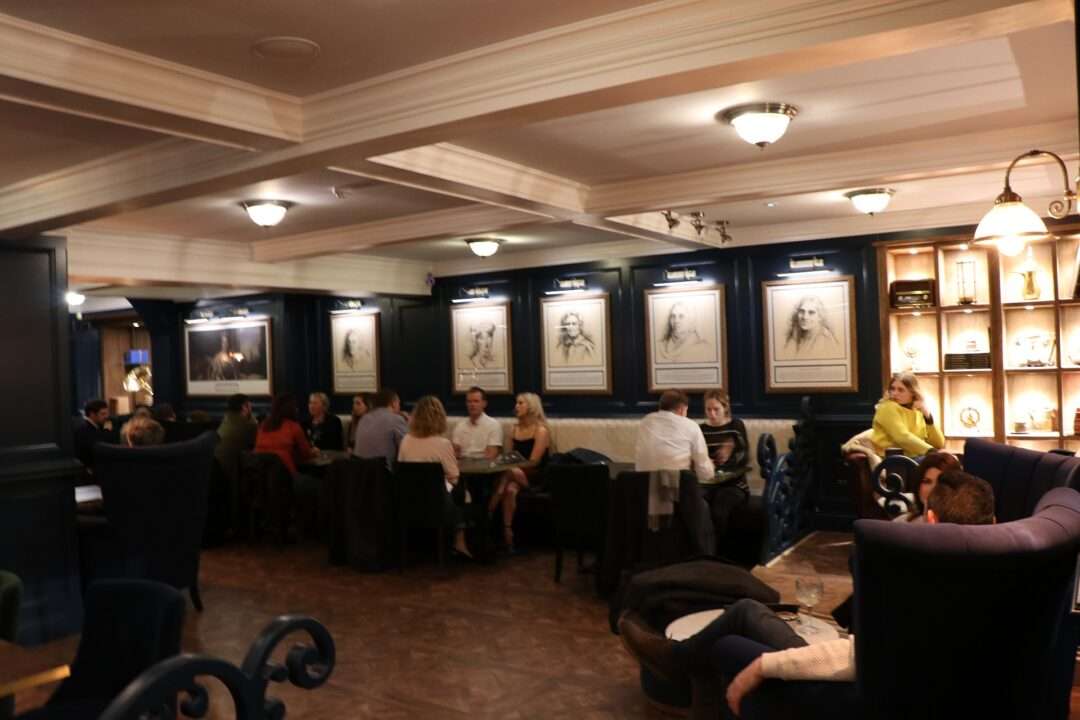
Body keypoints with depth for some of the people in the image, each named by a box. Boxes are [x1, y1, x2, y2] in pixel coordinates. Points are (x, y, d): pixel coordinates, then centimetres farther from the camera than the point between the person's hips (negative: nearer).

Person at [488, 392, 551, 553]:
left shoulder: (541, 430, -4)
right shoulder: (515, 428, 16)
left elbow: (533, 462, -12)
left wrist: (509, 467, -17)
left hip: (536, 477, -5)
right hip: (516, 474, 5)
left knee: (509, 473, -35)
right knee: (509, 489, -31)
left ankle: (487, 518, -27)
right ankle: (507, 533, -35)